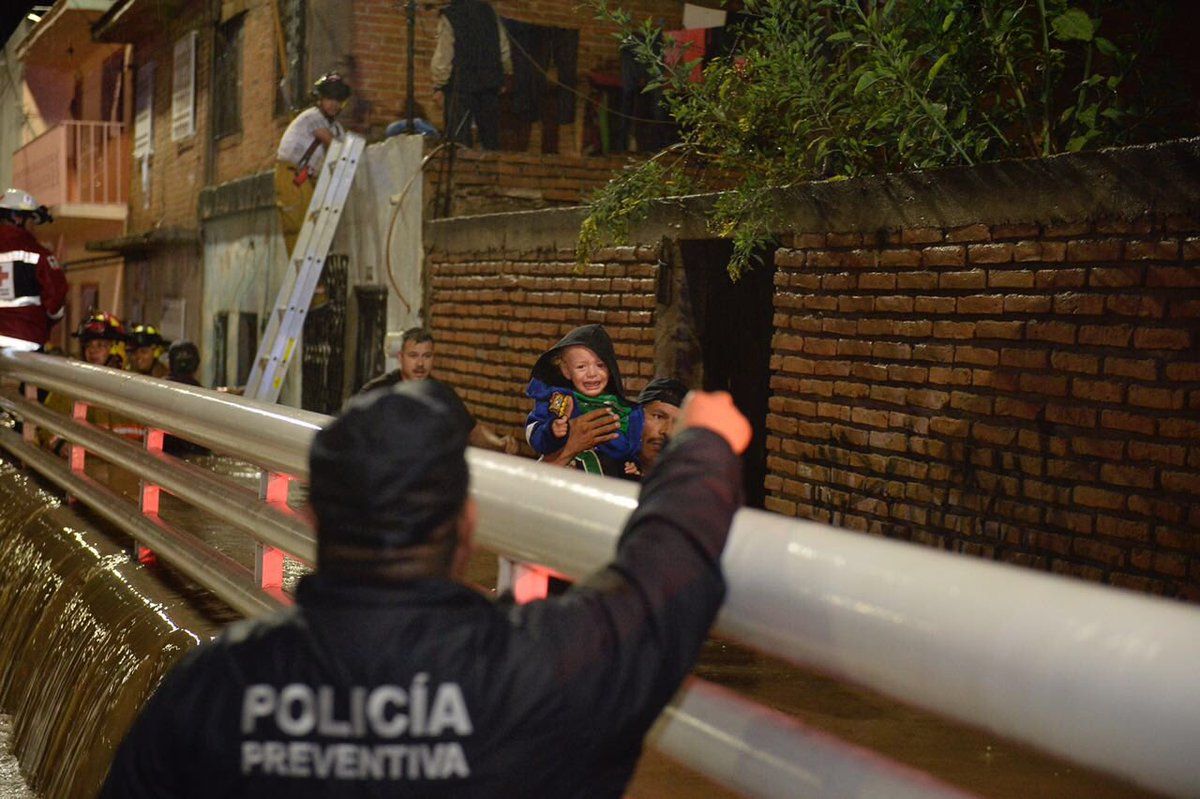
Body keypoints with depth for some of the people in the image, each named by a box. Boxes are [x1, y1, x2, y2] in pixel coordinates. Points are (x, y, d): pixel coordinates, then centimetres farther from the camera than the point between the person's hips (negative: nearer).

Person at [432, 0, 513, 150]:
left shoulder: (449, 17, -9)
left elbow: (443, 55, -10)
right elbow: (504, 47, 11)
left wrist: (439, 85, -4)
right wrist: (505, 75, 19)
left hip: (462, 82, -5)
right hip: (491, 80, 5)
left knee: (459, 132, -4)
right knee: (489, 128, 12)